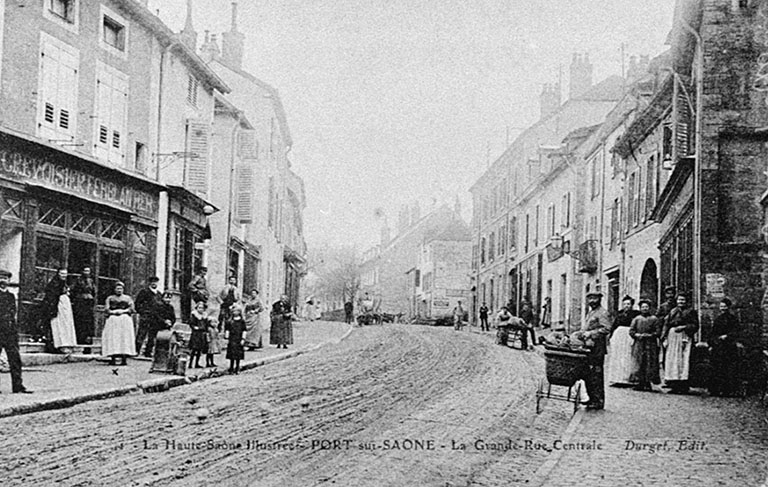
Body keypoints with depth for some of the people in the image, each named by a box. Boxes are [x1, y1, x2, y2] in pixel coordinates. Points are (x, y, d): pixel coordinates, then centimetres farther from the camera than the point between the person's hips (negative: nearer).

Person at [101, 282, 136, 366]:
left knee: (125, 337, -11)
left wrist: (122, 311, -8)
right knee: (112, 338, -11)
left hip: (125, 319, -1)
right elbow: (107, 309, 6)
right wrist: (114, 312, -10)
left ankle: (124, 358, -17)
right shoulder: (110, 298, 17)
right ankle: (112, 358, -14)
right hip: (112, 320, 1)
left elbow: (132, 309, 4)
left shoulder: (127, 298, 15)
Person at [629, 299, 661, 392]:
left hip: (651, 345, -2)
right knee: (638, 363, -3)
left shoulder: (654, 319, 5)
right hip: (638, 345, 2)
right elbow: (631, 331, 6)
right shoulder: (636, 319, 11)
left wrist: (648, 335, -12)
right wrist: (638, 335, -10)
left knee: (650, 363, -5)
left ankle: (648, 383, -1)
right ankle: (640, 383, 0)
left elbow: (658, 332, -1)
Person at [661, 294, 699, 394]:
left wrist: (684, 327, -13)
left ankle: (683, 385, -9)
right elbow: (666, 325, 15)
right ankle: (674, 385, 3)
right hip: (672, 336, 5)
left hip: (684, 337, -5)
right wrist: (664, 338, 4)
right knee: (671, 361, 0)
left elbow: (695, 325, -1)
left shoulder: (691, 312, 6)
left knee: (683, 360, -9)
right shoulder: (672, 311, 19)